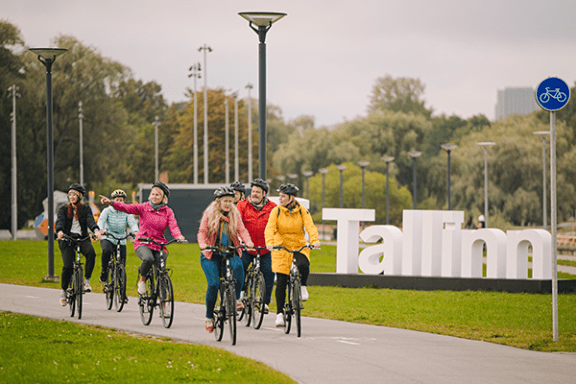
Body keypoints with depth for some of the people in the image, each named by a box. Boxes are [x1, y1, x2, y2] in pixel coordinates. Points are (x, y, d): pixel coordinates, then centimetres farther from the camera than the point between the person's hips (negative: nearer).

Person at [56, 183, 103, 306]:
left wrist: (96, 230, -33)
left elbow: (90, 220, -11)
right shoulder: (63, 209, 5)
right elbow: (60, 221, -13)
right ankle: (64, 291, 6)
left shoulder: (86, 209, 7)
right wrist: (60, 231, -36)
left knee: (91, 253, -32)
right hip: (67, 239, -1)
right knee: (68, 266, -16)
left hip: (82, 238, 1)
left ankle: (87, 280, -16)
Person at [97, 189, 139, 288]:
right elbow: (101, 221, -18)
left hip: (121, 241, 2)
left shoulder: (126, 212, 2)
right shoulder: (107, 211, -2)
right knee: (106, 250, -37)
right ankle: (104, 272, -17)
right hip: (108, 239, -2)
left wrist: (135, 231, -37)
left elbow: (132, 222, -13)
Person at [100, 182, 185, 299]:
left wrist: (178, 236, -33)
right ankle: (142, 280, -7)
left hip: (159, 245, 2)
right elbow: (127, 208, -9)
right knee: (148, 259, -35)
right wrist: (111, 202, -25)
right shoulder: (144, 207, 2)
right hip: (143, 243, -2)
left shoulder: (168, 212, 5)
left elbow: (173, 226, -10)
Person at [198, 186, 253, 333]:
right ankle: (209, 316, 3)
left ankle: (236, 298, -15)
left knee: (238, 266, -33)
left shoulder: (235, 214, 6)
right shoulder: (209, 213, 0)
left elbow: (241, 230, -2)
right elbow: (202, 232, -5)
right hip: (211, 254, -2)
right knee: (214, 284, -16)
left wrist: (248, 241, -22)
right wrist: (202, 244, -26)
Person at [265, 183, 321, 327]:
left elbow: (310, 226, -15)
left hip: (300, 246, 0)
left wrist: (314, 240, -34)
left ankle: (303, 287, -1)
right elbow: (270, 228, -16)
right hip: (281, 247, 0)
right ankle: (280, 313, 5)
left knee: (303, 265, -32)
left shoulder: (302, 211, -3)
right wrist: (269, 242, -35)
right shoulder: (276, 211, -4)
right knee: (281, 281, -6)